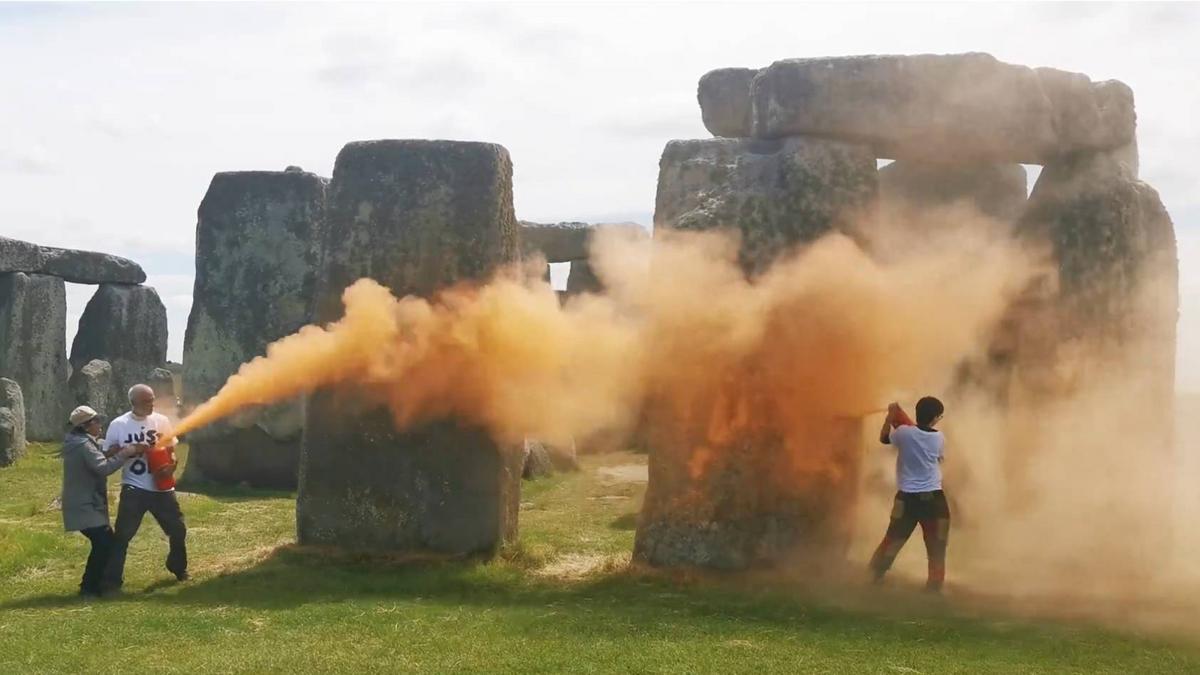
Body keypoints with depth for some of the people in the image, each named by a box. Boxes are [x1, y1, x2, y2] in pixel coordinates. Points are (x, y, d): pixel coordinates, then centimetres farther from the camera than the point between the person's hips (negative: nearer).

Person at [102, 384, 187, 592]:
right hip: (134, 489, -3)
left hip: (162, 487, 3)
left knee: (178, 529, 13)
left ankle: (179, 568, 36)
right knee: (122, 535, -7)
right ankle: (113, 580, 1)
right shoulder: (118, 425, -5)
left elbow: (171, 449, 9)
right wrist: (129, 451, -18)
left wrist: (171, 464, -12)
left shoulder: (161, 421, 2)